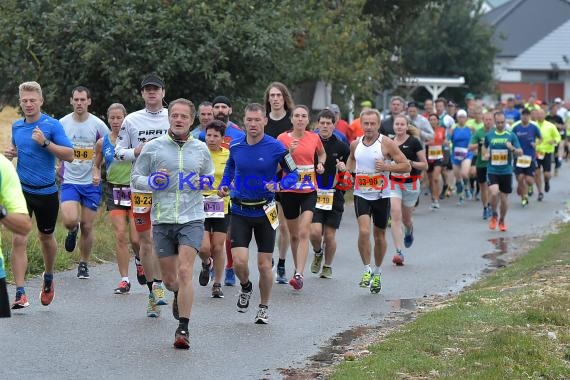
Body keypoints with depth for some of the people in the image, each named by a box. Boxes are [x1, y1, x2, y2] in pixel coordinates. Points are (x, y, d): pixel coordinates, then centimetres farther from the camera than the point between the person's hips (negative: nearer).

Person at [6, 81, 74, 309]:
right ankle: (20, 293, -12)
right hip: (21, 189, 2)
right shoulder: (17, 126, 7)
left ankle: (48, 278, 43)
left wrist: (45, 143, -24)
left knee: (46, 237, 16)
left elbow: (69, 155, -13)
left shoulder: (52, 125, -8)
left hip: (46, 191, -2)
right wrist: (10, 153, 3)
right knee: (18, 240, -11)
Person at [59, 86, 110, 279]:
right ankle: (72, 231, 18)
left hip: (92, 183, 0)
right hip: (69, 181, 0)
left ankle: (84, 264, 22)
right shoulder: (62, 123, -1)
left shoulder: (98, 124, -4)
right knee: (70, 220, -20)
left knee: (87, 226, 3)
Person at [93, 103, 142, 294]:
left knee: (136, 238, -5)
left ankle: (141, 263, 28)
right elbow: (96, 165, 17)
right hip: (114, 191, 2)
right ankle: (124, 280, 0)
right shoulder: (102, 143, 5)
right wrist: (96, 175, -2)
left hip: (134, 189, -2)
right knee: (120, 236, -6)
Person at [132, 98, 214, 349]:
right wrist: (153, 182, -13)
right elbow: (136, 178, 8)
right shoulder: (152, 148, 3)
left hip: (192, 219, -1)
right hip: (162, 220, 1)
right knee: (169, 279, 9)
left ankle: (183, 329, -11)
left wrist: (203, 182, -2)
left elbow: (210, 176, 22)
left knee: (184, 272, -16)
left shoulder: (201, 149, 8)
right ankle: (179, 294, 47)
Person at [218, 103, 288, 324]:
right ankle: (246, 288, 23)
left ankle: (264, 308, 24)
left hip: (265, 212, -2)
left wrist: (278, 185, -21)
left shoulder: (275, 147, -10)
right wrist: (224, 185, 5)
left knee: (264, 265, 3)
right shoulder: (236, 146, 0)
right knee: (239, 261, -11)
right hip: (240, 212, 2)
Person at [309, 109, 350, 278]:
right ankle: (317, 253, 21)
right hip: (313, 195, 0)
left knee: (329, 236, 3)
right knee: (315, 232, -13)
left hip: (334, 196, 0)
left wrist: (344, 168, -12)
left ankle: (327, 266, 25)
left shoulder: (341, 147, 3)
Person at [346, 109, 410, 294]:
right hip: (361, 194, 1)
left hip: (381, 195, -1)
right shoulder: (355, 144, 4)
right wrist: (347, 169, 7)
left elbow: (406, 166, -8)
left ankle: (377, 273, 30)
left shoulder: (386, 144, -8)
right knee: (364, 231, -19)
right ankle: (367, 270, -5)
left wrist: (387, 167, -21)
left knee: (379, 235, 11)